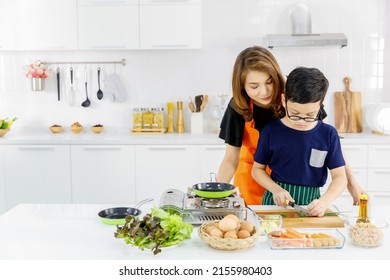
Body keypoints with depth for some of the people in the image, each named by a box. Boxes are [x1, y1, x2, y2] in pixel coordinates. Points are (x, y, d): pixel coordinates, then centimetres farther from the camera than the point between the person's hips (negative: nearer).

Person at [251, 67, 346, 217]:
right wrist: (276, 189, -11)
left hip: (311, 204, 0)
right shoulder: (271, 131, -3)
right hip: (276, 202, 0)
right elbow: (257, 169, 6)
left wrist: (324, 201, -19)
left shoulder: (328, 134, -2)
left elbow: (340, 177, -1)